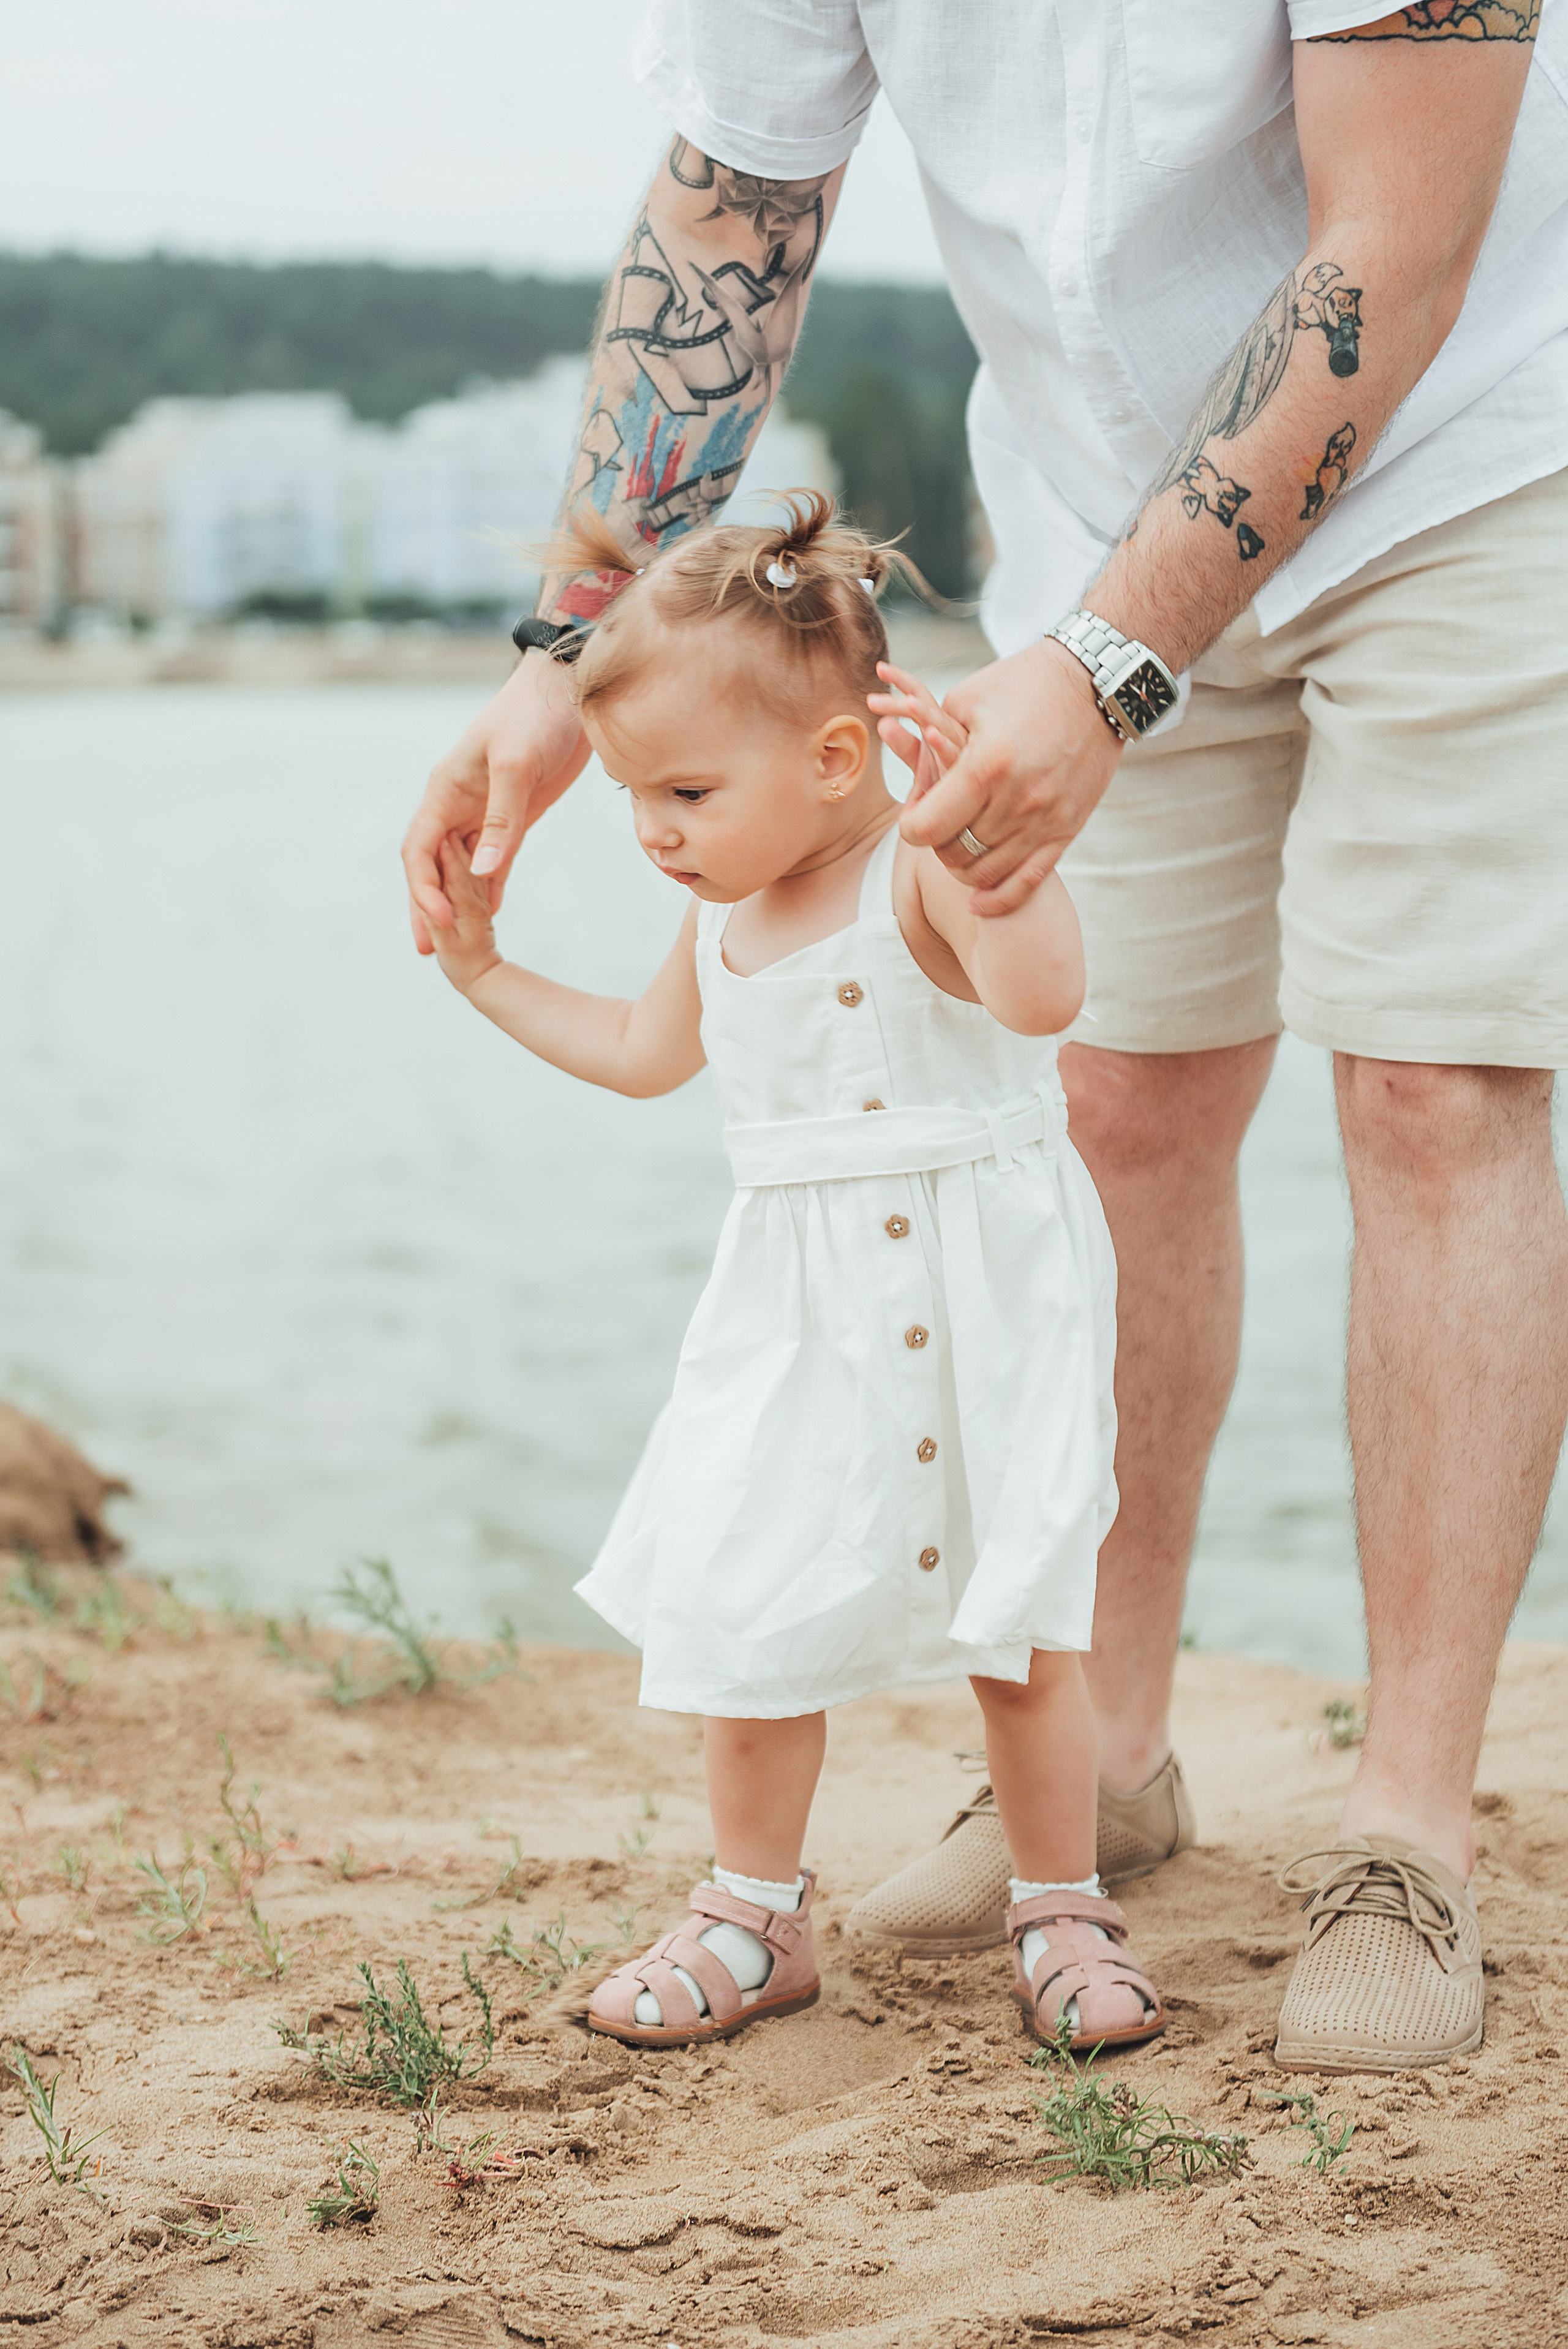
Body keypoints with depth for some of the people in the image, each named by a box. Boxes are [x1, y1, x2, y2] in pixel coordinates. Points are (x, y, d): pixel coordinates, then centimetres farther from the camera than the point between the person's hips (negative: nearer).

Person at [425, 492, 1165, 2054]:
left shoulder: (928, 871, -15)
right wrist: (482, 966, 26)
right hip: (799, 1321, 6)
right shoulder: (726, 917, 9)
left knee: (1017, 1624, 3)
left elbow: (1041, 993, -36)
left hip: (977, 1300, -6)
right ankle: (756, 1916, 21)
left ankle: (1060, 1911, 21)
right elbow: (645, 1053, 28)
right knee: (743, 1607, 5)